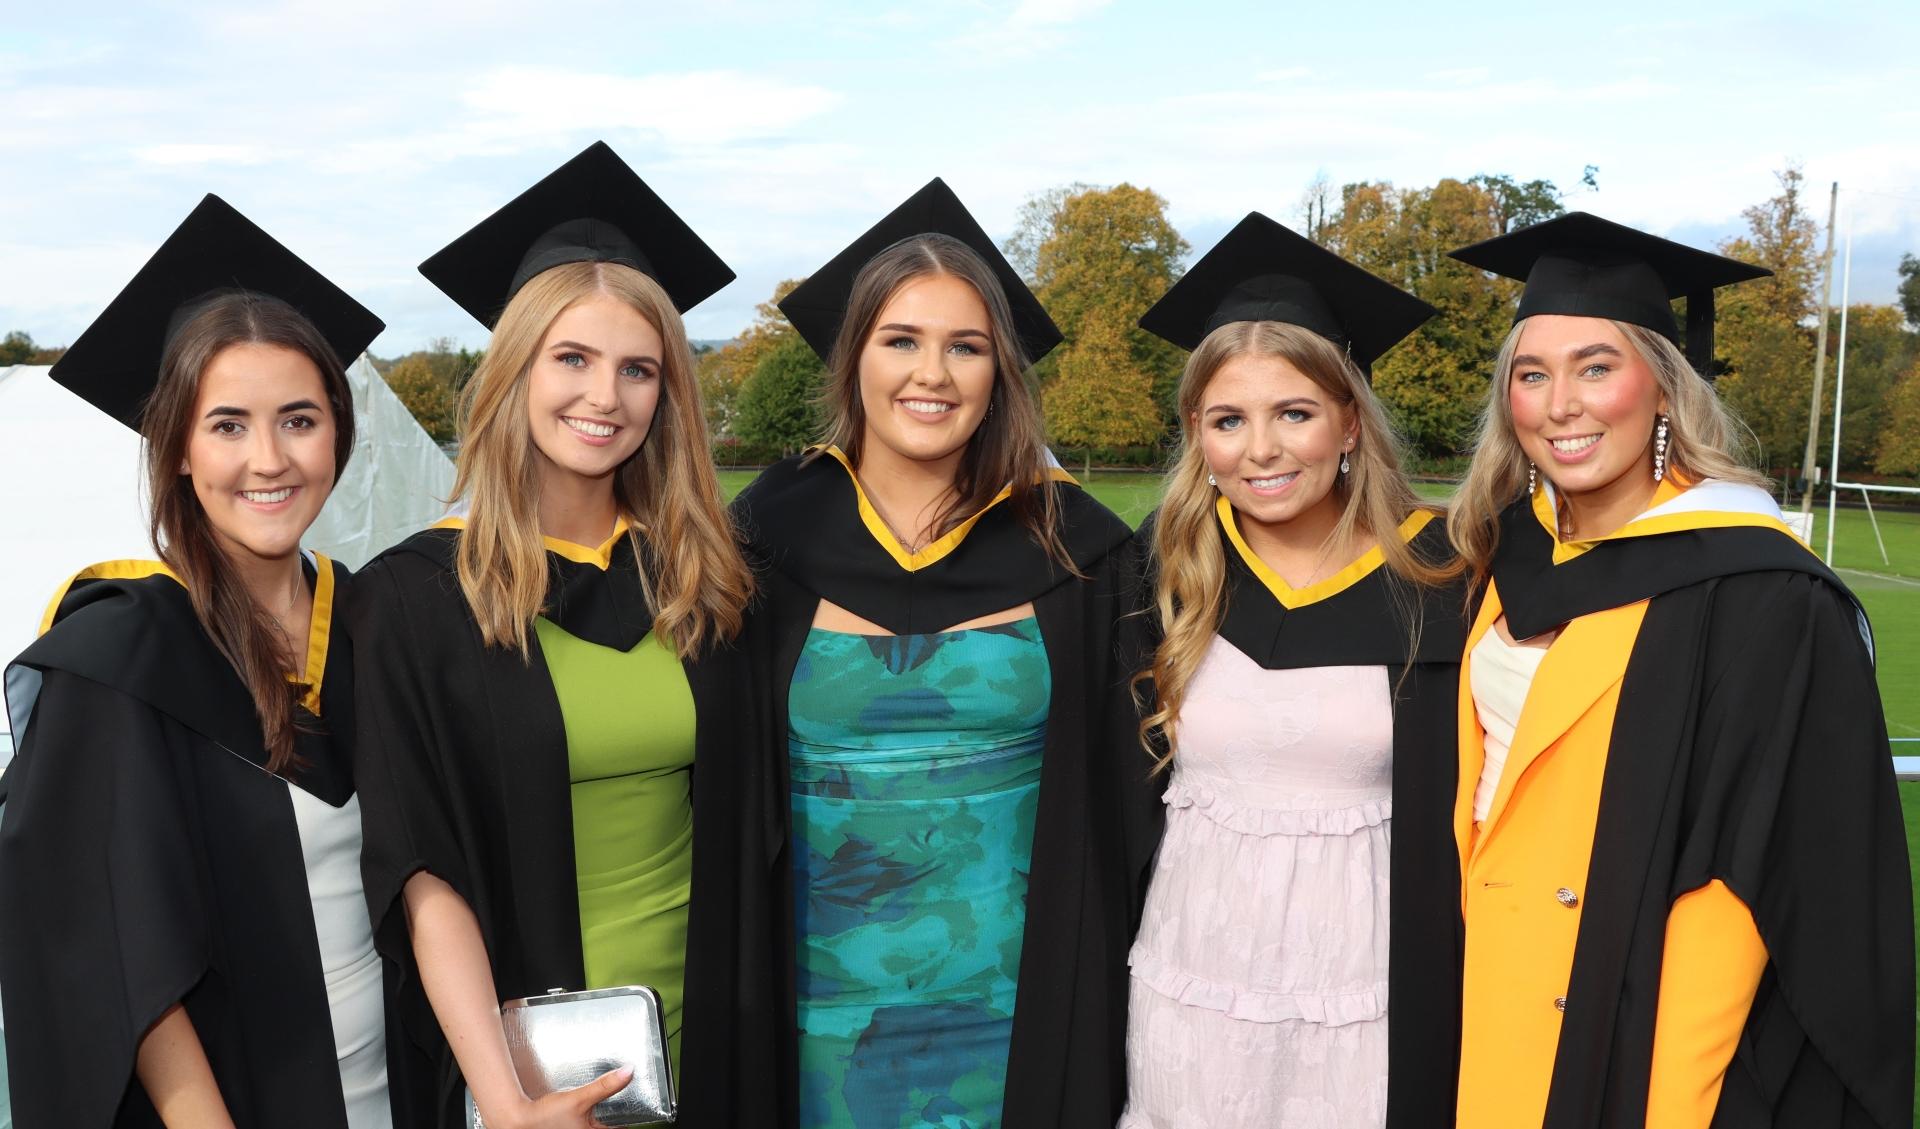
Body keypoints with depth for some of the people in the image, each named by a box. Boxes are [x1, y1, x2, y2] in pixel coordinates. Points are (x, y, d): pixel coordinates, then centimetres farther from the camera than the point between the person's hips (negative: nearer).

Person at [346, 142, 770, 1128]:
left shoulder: (700, 581, 0)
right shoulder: (416, 595, -9)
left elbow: (743, 837, 5)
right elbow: (422, 871, -13)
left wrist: (744, 1030, -2)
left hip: (704, 1042, 3)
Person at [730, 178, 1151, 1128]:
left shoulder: (1069, 546, -3)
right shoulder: (775, 534, -4)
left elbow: (1117, 794, 1)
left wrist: (1107, 995, -1)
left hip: (1019, 1003, 0)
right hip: (831, 999, 0)